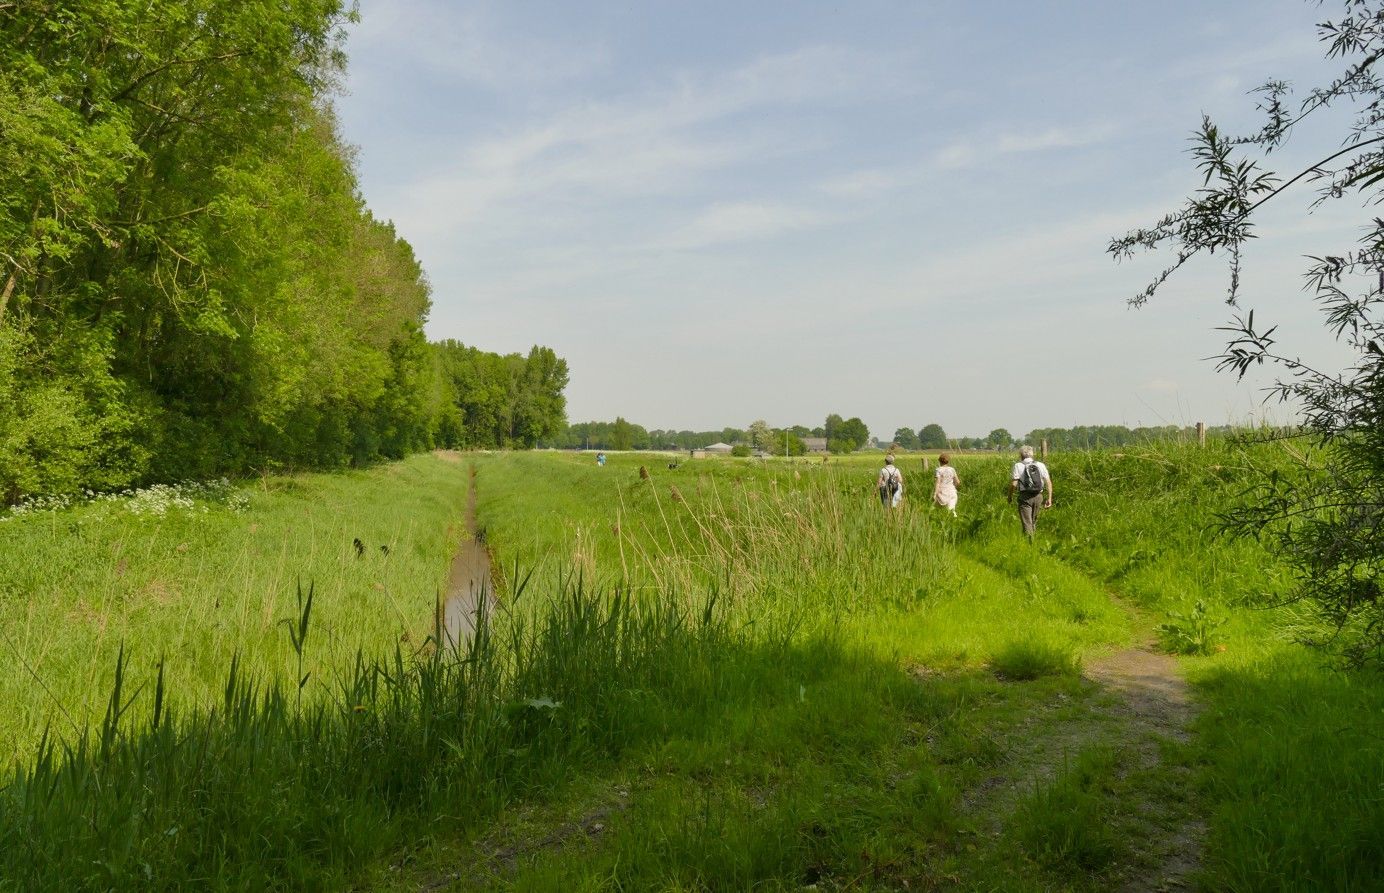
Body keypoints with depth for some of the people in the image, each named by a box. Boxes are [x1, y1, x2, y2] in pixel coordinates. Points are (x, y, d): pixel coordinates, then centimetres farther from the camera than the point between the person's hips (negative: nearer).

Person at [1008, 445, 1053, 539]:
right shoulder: (1040, 465, 7)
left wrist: (1010, 496, 6)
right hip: (1038, 496, 4)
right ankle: (1031, 539, 29)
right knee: (1033, 521, 20)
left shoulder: (1018, 466, -3)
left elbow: (1013, 484, -9)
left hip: (1025, 496, -4)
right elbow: (1048, 482, 3)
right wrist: (1049, 499, 5)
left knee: (1027, 523, -3)